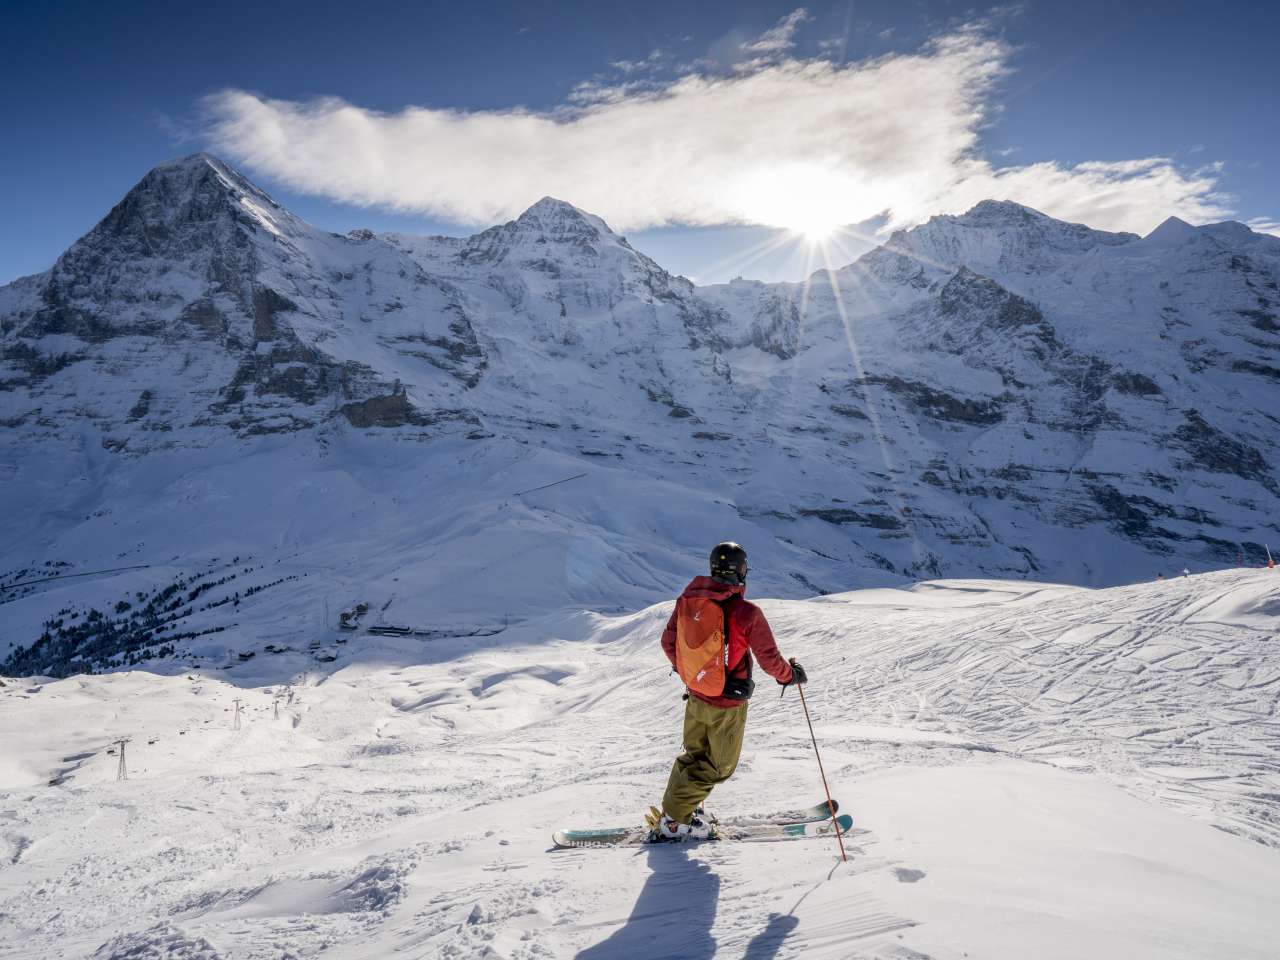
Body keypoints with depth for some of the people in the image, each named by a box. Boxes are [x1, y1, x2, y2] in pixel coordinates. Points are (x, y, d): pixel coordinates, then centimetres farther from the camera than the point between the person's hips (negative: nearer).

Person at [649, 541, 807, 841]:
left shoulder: (687, 600, -8)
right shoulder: (747, 613, -23)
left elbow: (668, 642, 4)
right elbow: (769, 659, -15)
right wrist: (790, 674, 6)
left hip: (695, 696, 5)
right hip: (728, 705, -5)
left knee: (694, 754, 24)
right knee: (718, 766, 13)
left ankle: (674, 809, 28)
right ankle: (673, 821, 12)